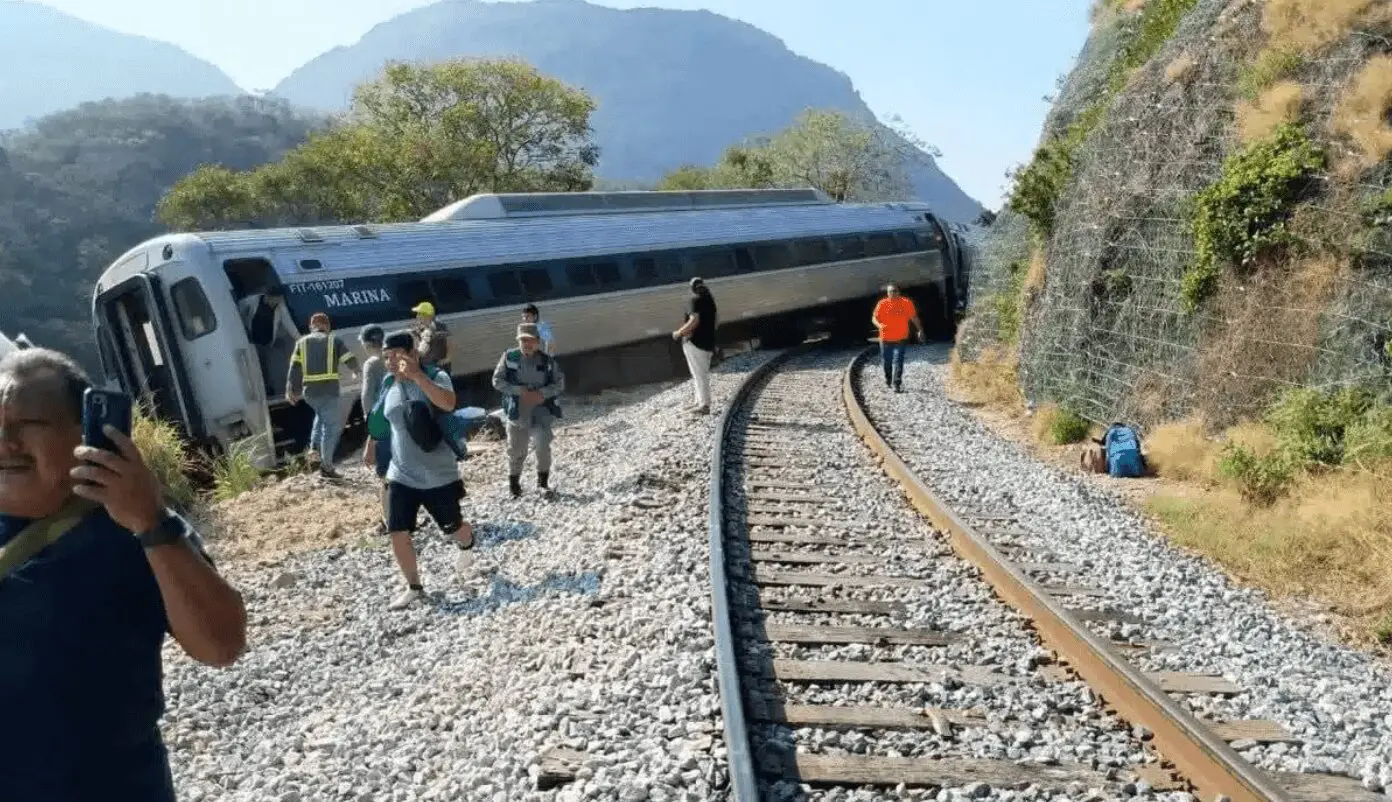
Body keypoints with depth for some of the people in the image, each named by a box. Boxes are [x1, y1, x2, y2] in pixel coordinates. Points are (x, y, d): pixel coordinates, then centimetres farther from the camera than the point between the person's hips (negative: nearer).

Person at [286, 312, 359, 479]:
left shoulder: (302, 342, 13)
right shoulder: (334, 340, 4)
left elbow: (294, 368, 5)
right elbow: (351, 360, 3)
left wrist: (291, 390, 6)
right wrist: (355, 371, 25)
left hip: (309, 392, 5)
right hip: (329, 390, -4)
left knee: (322, 416, 33)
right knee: (332, 427, 3)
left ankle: (314, 449, 21)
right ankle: (326, 466, 2)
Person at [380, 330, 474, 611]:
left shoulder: (435, 377, -14)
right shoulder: (389, 388, 3)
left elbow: (448, 403, -37)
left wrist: (417, 375, -42)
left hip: (438, 476, -4)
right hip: (401, 476, 4)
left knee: (453, 527, 15)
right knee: (397, 534, -3)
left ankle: (468, 546, 51)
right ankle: (414, 588, 16)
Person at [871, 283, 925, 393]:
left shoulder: (906, 302, -3)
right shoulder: (882, 304, -5)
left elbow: (914, 317, 8)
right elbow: (874, 318, -3)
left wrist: (920, 330, 7)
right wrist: (879, 325, -24)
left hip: (901, 339, -1)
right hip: (886, 339, 1)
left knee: (898, 362, -12)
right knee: (886, 361, 14)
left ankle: (897, 384, -14)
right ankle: (888, 380, 39)